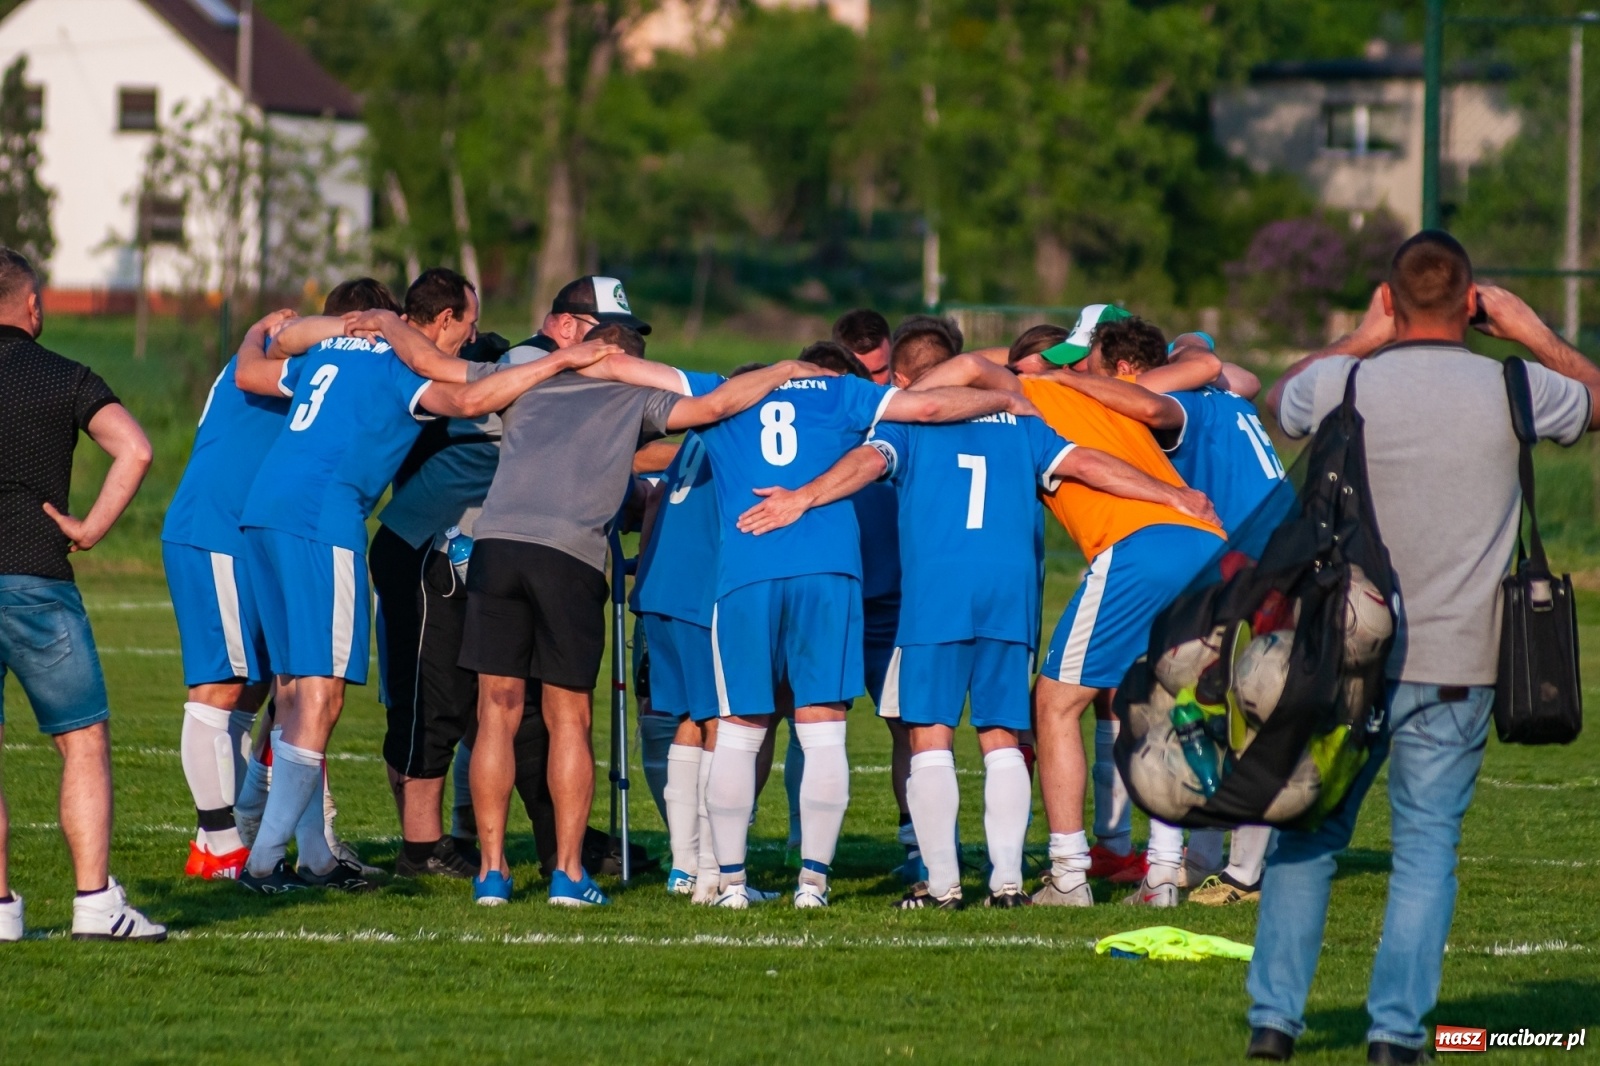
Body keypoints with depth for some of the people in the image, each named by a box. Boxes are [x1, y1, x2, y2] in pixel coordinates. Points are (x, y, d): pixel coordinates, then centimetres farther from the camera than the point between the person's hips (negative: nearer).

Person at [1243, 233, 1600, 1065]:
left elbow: (1277, 399, 19)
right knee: (1427, 845, 5)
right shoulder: (1513, 391, -5)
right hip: (1456, 667, -1)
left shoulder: (1345, 384, -6)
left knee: (1306, 833, 13)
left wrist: (1362, 339, 20)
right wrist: (1533, 334, 21)